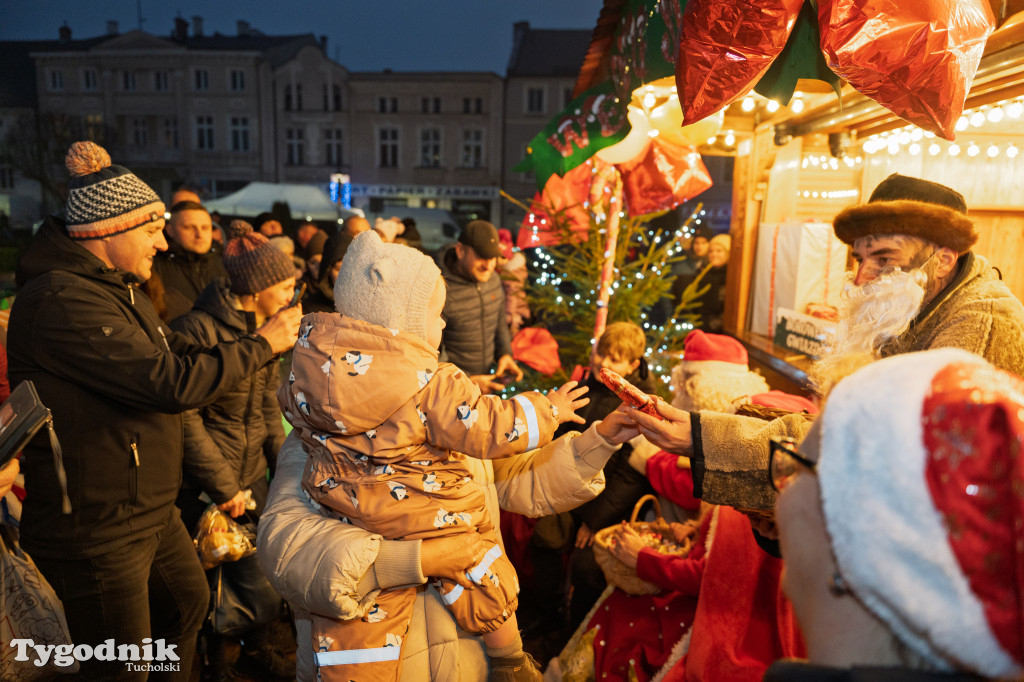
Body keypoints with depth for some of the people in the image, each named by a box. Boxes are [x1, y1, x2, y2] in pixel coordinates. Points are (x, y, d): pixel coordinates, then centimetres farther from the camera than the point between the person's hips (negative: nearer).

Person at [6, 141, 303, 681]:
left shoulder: (118, 288, 9)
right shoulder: (62, 301, -26)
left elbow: (182, 353, 8)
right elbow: (174, 383, -31)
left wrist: (279, 339, -2)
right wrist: (262, 343, -18)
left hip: (150, 511, 10)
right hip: (96, 531, -10)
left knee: (189, 603, 28)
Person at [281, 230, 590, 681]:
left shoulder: (311, 365, -6)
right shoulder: (433, 386, -24)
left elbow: (295, 410, 10)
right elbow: (491, 430, -18)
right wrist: (547, 410, -3)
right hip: (432, 525, -4)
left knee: (355, 627, 15)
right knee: (487, 593, 23)